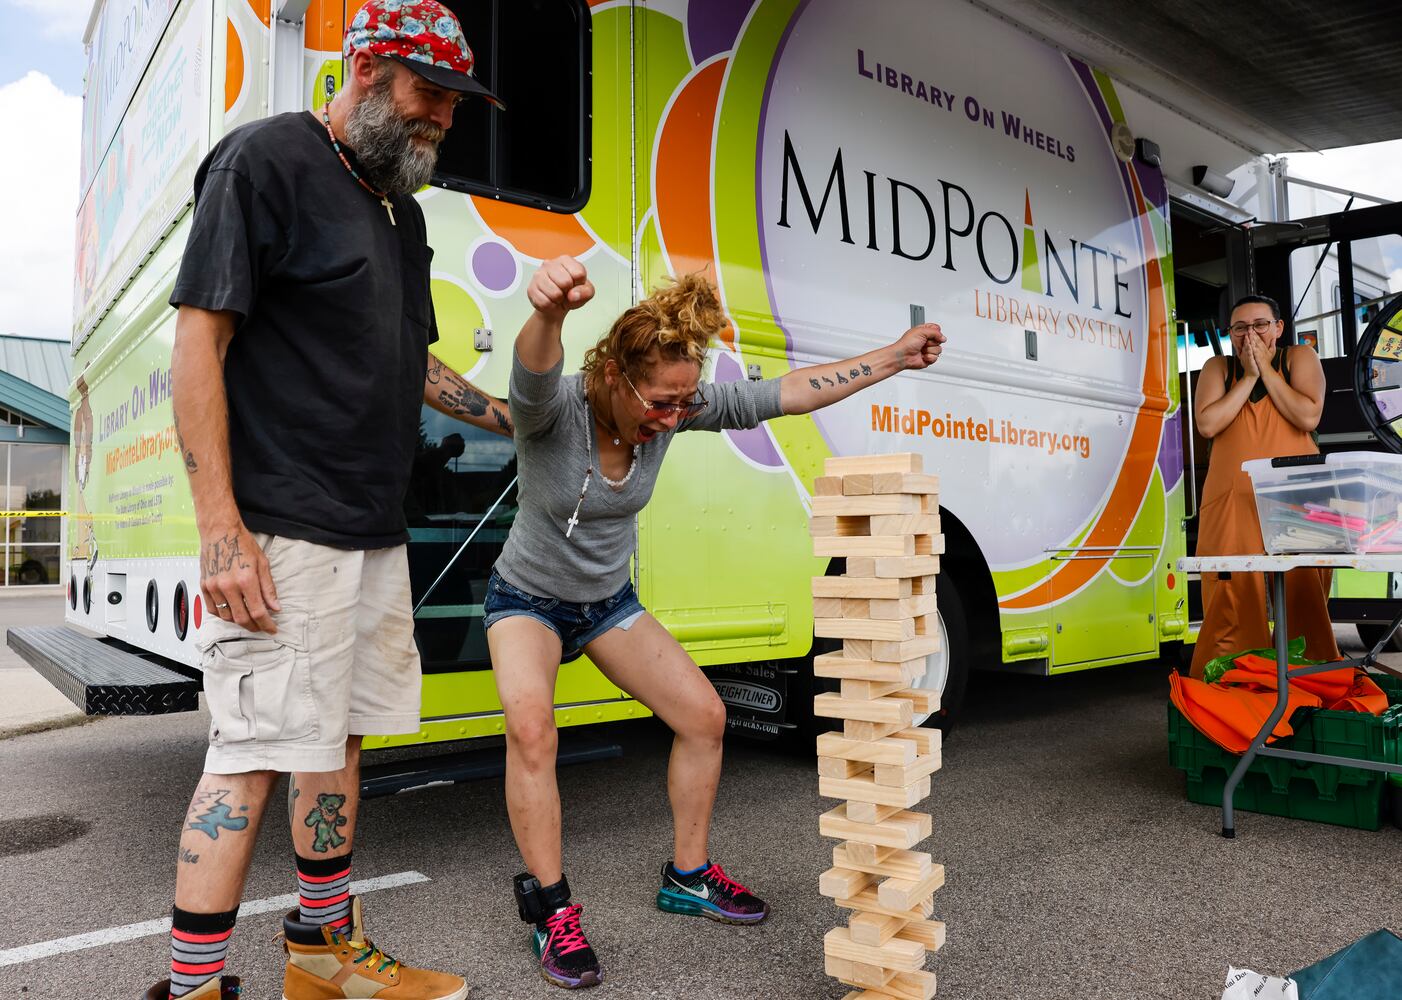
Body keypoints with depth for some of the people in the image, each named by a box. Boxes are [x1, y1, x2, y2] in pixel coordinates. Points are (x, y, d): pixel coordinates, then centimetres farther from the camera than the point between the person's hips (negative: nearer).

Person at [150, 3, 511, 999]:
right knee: (258, 749, -5)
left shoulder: (402, 208, 20)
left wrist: (513, 420, 18)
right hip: (282, 533, -8)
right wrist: (223, 529, -19)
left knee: (338, 734, 14)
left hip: (375, 534, 9)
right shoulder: (266, 159, -5)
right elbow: (199, 340, -12)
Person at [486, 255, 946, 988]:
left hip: (609, 600, 5)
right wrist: (547, 312, -80)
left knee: (704, 716, 0)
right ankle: (552, 913, -13)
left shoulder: (677, 406, -18)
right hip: (527, 598, -5)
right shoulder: (552, 409, -31)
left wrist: (892, 359, -14)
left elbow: (778, 395, -15)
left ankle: (687, 878, 19)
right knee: (531, 729, -30)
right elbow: (532, 376, -56)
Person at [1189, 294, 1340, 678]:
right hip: (1233, 501, 1)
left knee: (1303, 599, -1)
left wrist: (1266, 370, -7)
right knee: (1230, 600, -4)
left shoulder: (1300, 358, 6)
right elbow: (1207, 424, -7)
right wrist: (1248, 377, -6)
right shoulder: (1218, 367, 9)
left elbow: (1308, 417, -10)